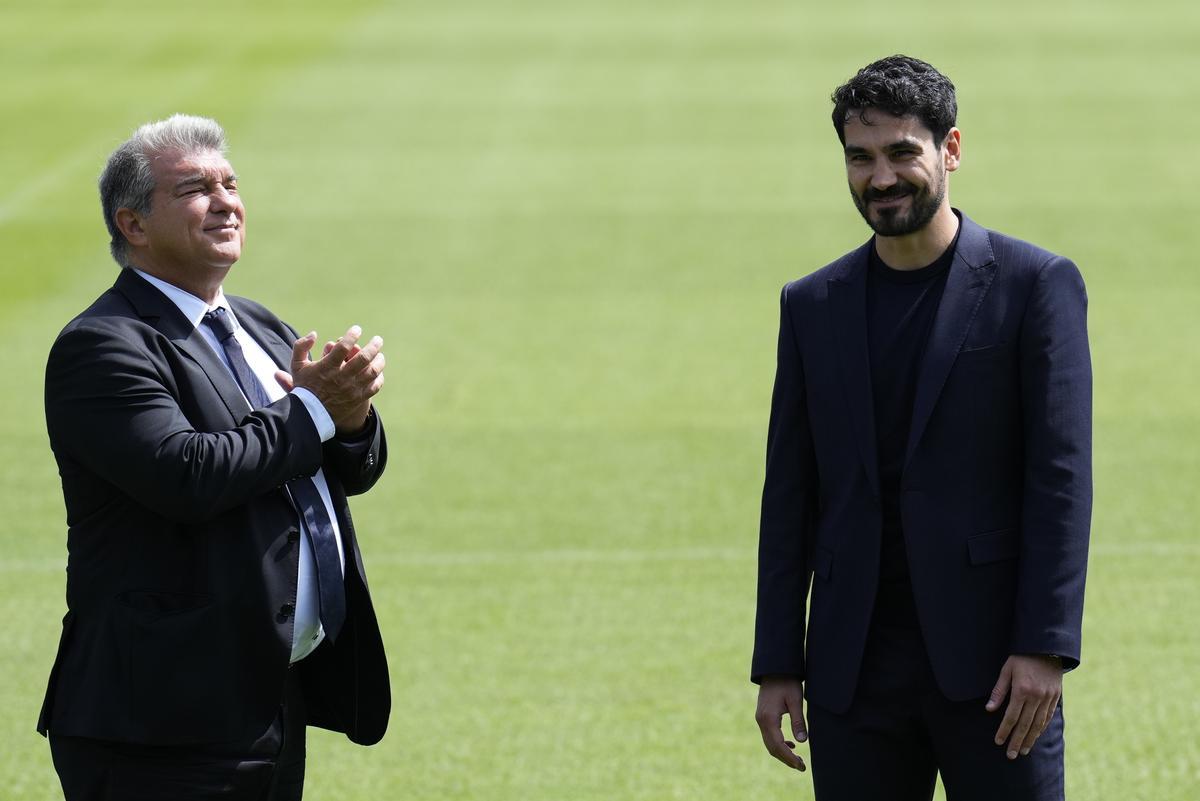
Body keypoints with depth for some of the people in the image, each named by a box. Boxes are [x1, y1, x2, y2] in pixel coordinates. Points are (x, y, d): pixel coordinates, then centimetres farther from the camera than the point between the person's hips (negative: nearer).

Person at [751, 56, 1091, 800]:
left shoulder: (1036, 285, -1)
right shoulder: (813, 306, 11)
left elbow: (1062, 478, -7)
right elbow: (790, 495, 11)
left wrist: (1045, 648, -14)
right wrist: (776, 666, 6)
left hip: (991, 660, -4)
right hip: (853, 670, 4)